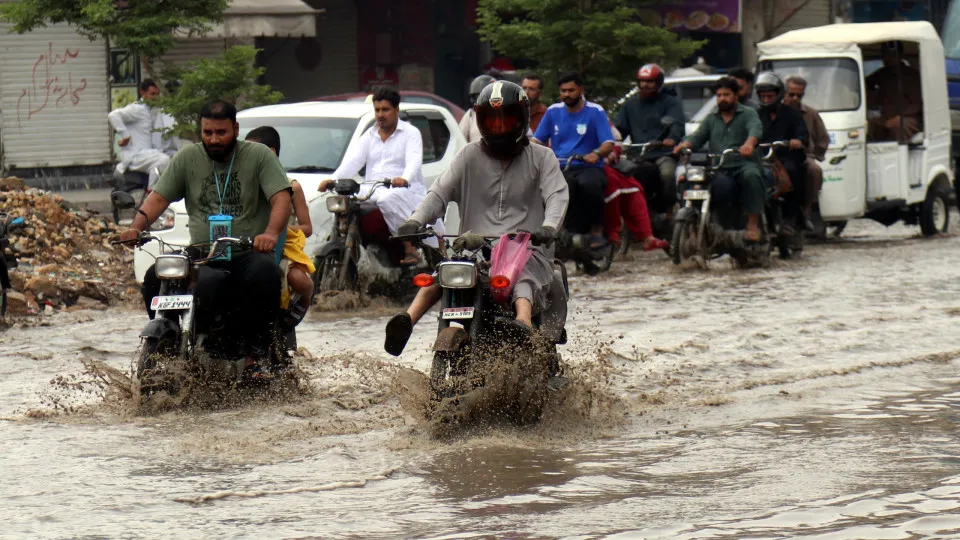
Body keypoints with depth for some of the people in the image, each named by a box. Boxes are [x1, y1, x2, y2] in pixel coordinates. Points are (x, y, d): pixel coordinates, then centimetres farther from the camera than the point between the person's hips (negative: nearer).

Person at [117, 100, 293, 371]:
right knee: (155, 278, -24)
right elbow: (159, 198, 9)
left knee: (265, 273, -37)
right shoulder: (188, 158, 12)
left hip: (248, 254, -3)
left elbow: (281, 198, -8)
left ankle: (254, 353, -27)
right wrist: (136, 227, -12)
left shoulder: (259, 156, 3)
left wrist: (271, 233, -29)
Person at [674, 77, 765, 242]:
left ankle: (753, 225, -35)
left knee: (751, 176, -37)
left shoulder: (748, 114, 11)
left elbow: (755, 129, -12)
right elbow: (698, 136, 11)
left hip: (743, 165, -3)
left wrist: (749, 143, -36)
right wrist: (685, 144, -14)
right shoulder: (711, 119, 26)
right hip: (718, 170, 3)